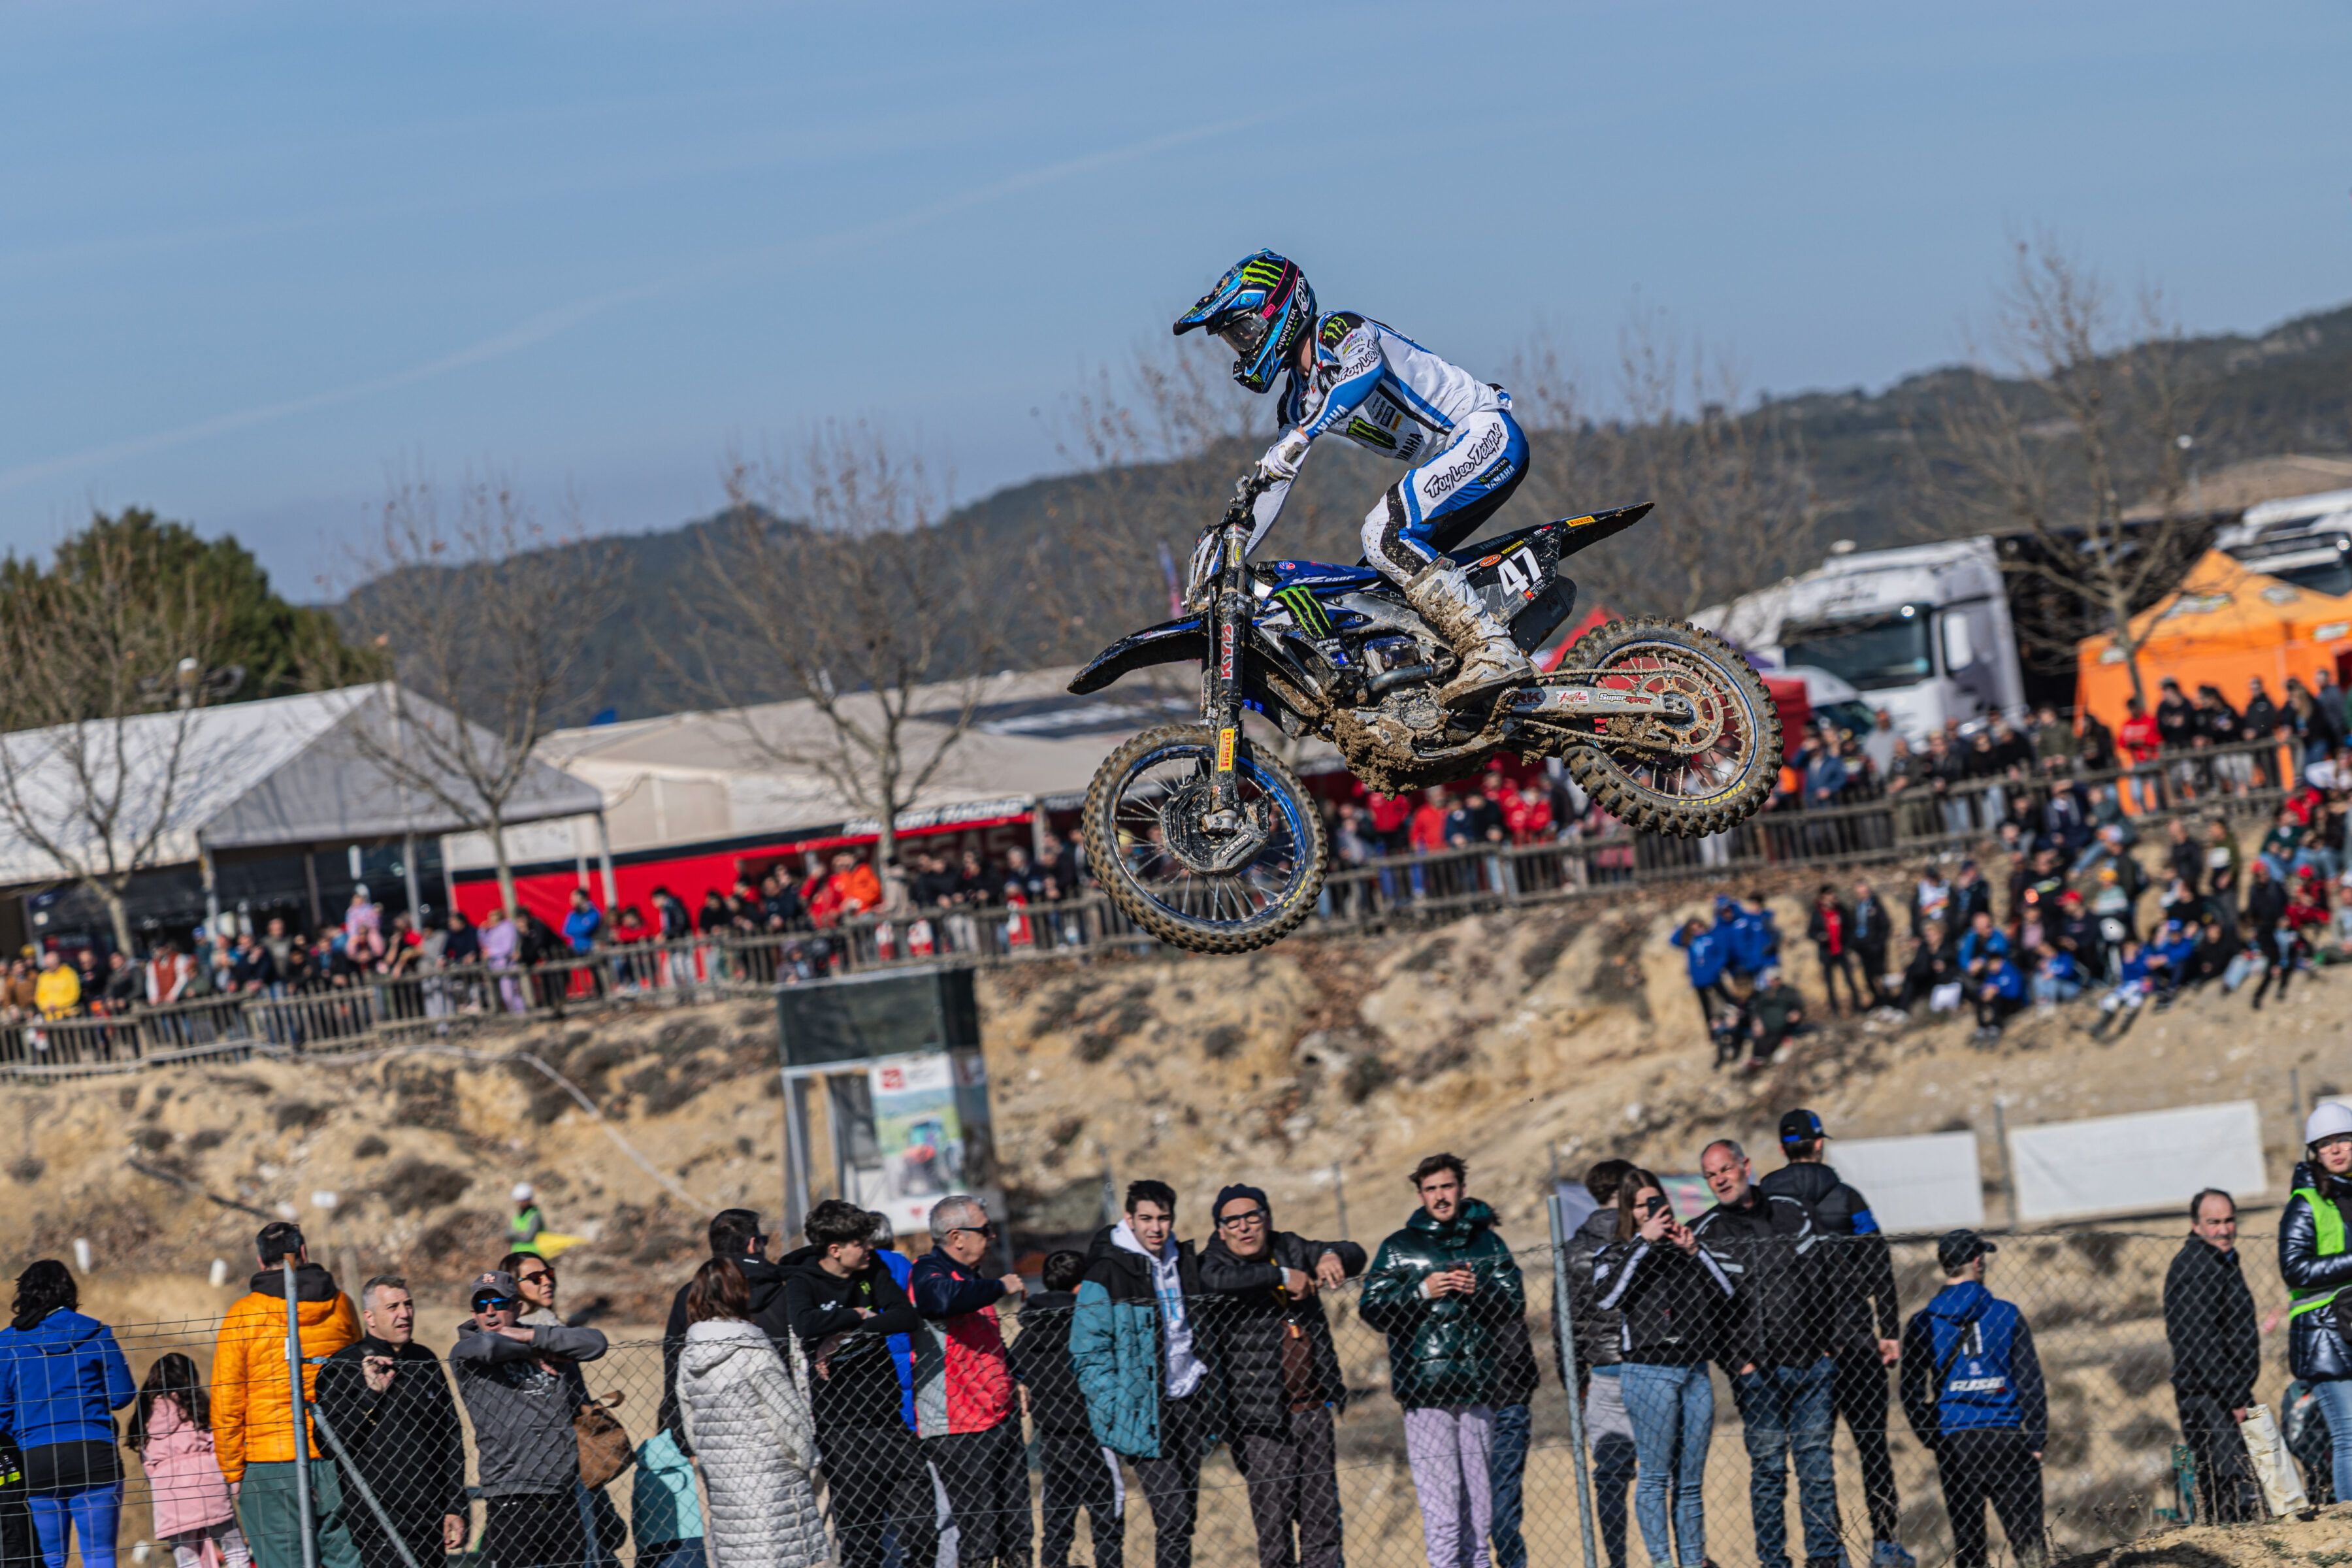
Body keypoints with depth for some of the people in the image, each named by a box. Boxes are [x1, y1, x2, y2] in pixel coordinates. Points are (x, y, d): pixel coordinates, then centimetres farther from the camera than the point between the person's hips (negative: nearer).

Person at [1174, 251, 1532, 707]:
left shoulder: (1338, 331, -10)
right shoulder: (1299, 400, 18)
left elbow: (1367, 367, -34)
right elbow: (1273, 485, 20)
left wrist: (1301, 435, -43)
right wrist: (1221, 554, 11)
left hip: (1487, 431, -10)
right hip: (1461, 449, 10)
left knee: (1386, 534, -23)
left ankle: (1495, 652, -30)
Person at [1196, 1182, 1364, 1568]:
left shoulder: (1290, 1247, 12)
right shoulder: (1215, 1261, -2)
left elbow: (1355, 1256, 17)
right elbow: (1217, 1280, -26)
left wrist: (1332, 1256, -7)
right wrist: (1282, 1276, -24)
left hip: (1314, 1411, 5)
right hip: (1263, 1419, -5)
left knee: (1322, 1523, 6)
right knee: (1274, 1527, -6)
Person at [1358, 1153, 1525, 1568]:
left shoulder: (1487, 1242, 13)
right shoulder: (1400, 1247, 6)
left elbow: (1516, 1304, 10)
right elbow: (1370, 1308, 1)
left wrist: (1479, 1290, -9)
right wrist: (1422, 1292, -12)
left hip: (1477, 1388, 3)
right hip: (1426, 1390, -3)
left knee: (1479, 1504, 8)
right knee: (1440, 1507, -9)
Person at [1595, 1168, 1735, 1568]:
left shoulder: (1684, 1245, 17)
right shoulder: (1617, 1253, 5)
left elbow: (1726, 1292, 8)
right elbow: (1608, 1295, -15)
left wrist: (1695, 1252, -4)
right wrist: (1643, 1242, -14)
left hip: (1695, 1370, 4)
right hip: (1650, 1372, -4)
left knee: (1691, 1478, 7)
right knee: (1656, 1474, -6)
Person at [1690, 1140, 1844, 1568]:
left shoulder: (1792, 1213, 10)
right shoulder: (1707, 1233, 1)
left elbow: (1820, 1277, 13)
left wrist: (1823, 1342, 6)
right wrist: (1738, 1362, -12)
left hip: (1812, 1364, 2)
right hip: (1757, 1372, -2)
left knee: (1817, 1462, 3)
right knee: (1768, 1466, -1)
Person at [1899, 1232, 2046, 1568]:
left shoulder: (1922, 1323, 3)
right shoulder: (2006, 1314, 1)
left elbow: (1912, 1395, 3)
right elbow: (2031, 1384, 0)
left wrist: (1931, 1439, 16)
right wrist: (2036, 1442, 5)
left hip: (1953, 1441, 1)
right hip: (2006, 1437, -1)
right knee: (2028, 1539, -2)